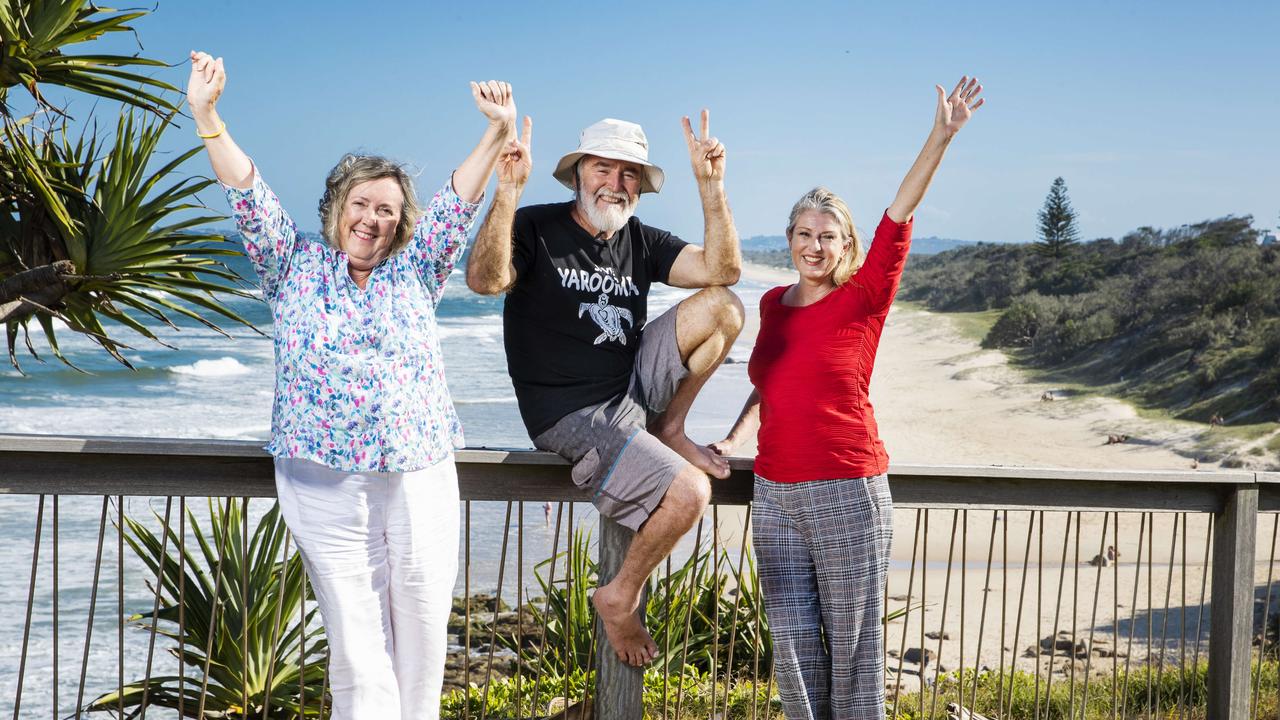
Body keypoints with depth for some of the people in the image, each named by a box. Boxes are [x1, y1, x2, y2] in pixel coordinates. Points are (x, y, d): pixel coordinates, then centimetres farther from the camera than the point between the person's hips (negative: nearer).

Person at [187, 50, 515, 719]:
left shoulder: (415, 272, 13)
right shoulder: (296, 267, 10)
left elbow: (458, 203, 4)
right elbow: (249, 198, 1)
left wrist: (497, 134, -8)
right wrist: (206, 118, -10)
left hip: (421, 479, 2)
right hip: (324, 483, -2)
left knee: (422, 631, 3)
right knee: (356, 644, -2)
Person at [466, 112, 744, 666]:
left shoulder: (641, 242, 7)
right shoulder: (537, 228, -11)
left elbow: (722, 269, -7)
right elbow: (485, 280, -31)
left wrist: (710, 184, -17)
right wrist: (508, 191, -40)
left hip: (633, 385, 7)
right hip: (573, 417, -7)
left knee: (723, 307, -9)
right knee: (690, 493, -25)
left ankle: (668, 430, 6)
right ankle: (620, 598, -1)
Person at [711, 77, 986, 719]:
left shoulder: (863, 299, -5)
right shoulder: (773, 303, 10)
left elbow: (899, 217, -16)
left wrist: (941, 136, -26)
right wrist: (733, 439, 11)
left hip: (847, 494, -4)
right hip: (774, 495, 5)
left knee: (852, 639, 3)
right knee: (792, 637, 6)